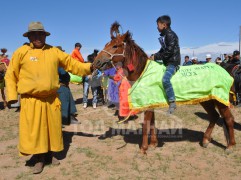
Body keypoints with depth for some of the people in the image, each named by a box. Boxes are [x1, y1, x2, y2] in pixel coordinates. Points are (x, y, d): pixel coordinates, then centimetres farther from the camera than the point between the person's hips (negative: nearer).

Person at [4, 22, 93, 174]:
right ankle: (39, 159, 21)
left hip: (51, 98, 3)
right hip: (31, 100, -2)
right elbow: (11, 74, 1)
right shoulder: (21, 52, -2)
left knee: (53, 128, 12)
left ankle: (50, 154, 32)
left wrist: (88, 67, -11)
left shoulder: (54, 51, 4)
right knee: (34, 130, 2)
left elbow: (72, 64, 3)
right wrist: (12, 95, -7)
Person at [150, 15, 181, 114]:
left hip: (173, 62, -11)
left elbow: (168, 51, -21)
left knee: (165, 79, -29)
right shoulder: (164, 35, 15)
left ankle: (172, 102, -24)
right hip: (167, 62, 11)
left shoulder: (170, 35, -14)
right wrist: (154, 55, 6)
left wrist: (156, 57, -15)